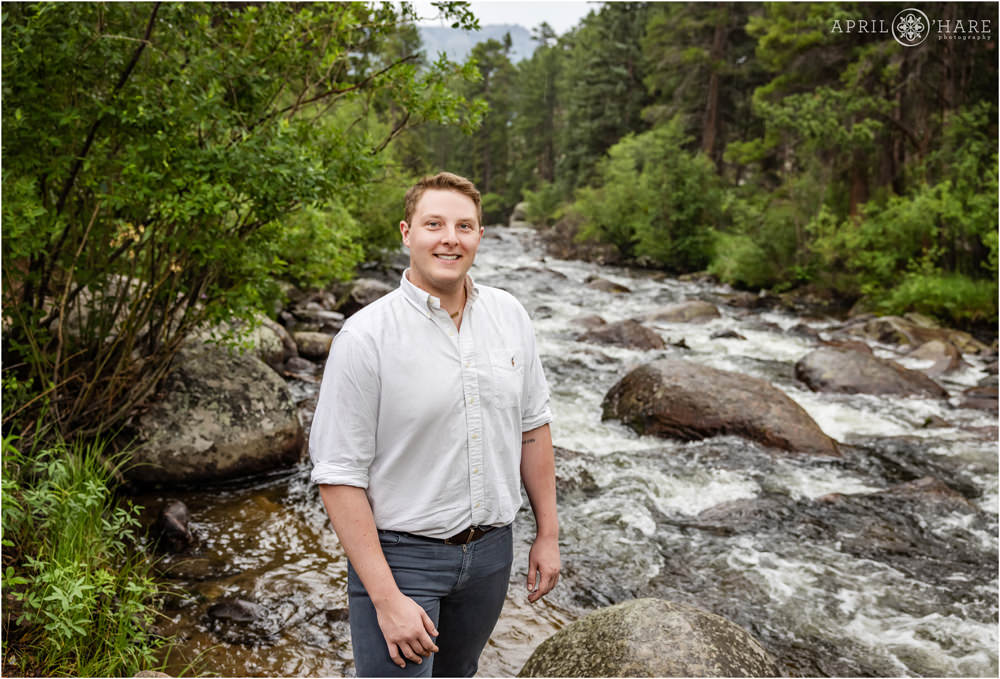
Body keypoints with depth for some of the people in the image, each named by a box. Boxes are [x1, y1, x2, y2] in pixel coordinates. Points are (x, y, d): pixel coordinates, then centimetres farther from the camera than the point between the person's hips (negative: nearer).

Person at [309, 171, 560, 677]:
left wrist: (547, 533, 9)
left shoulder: (510, 317, -1)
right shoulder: (365, 337, -17)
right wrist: (387, 599, -19)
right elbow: (338, 477, -17)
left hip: (491, 549, 5)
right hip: (399, 554, -5)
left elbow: (533, 426, 8)